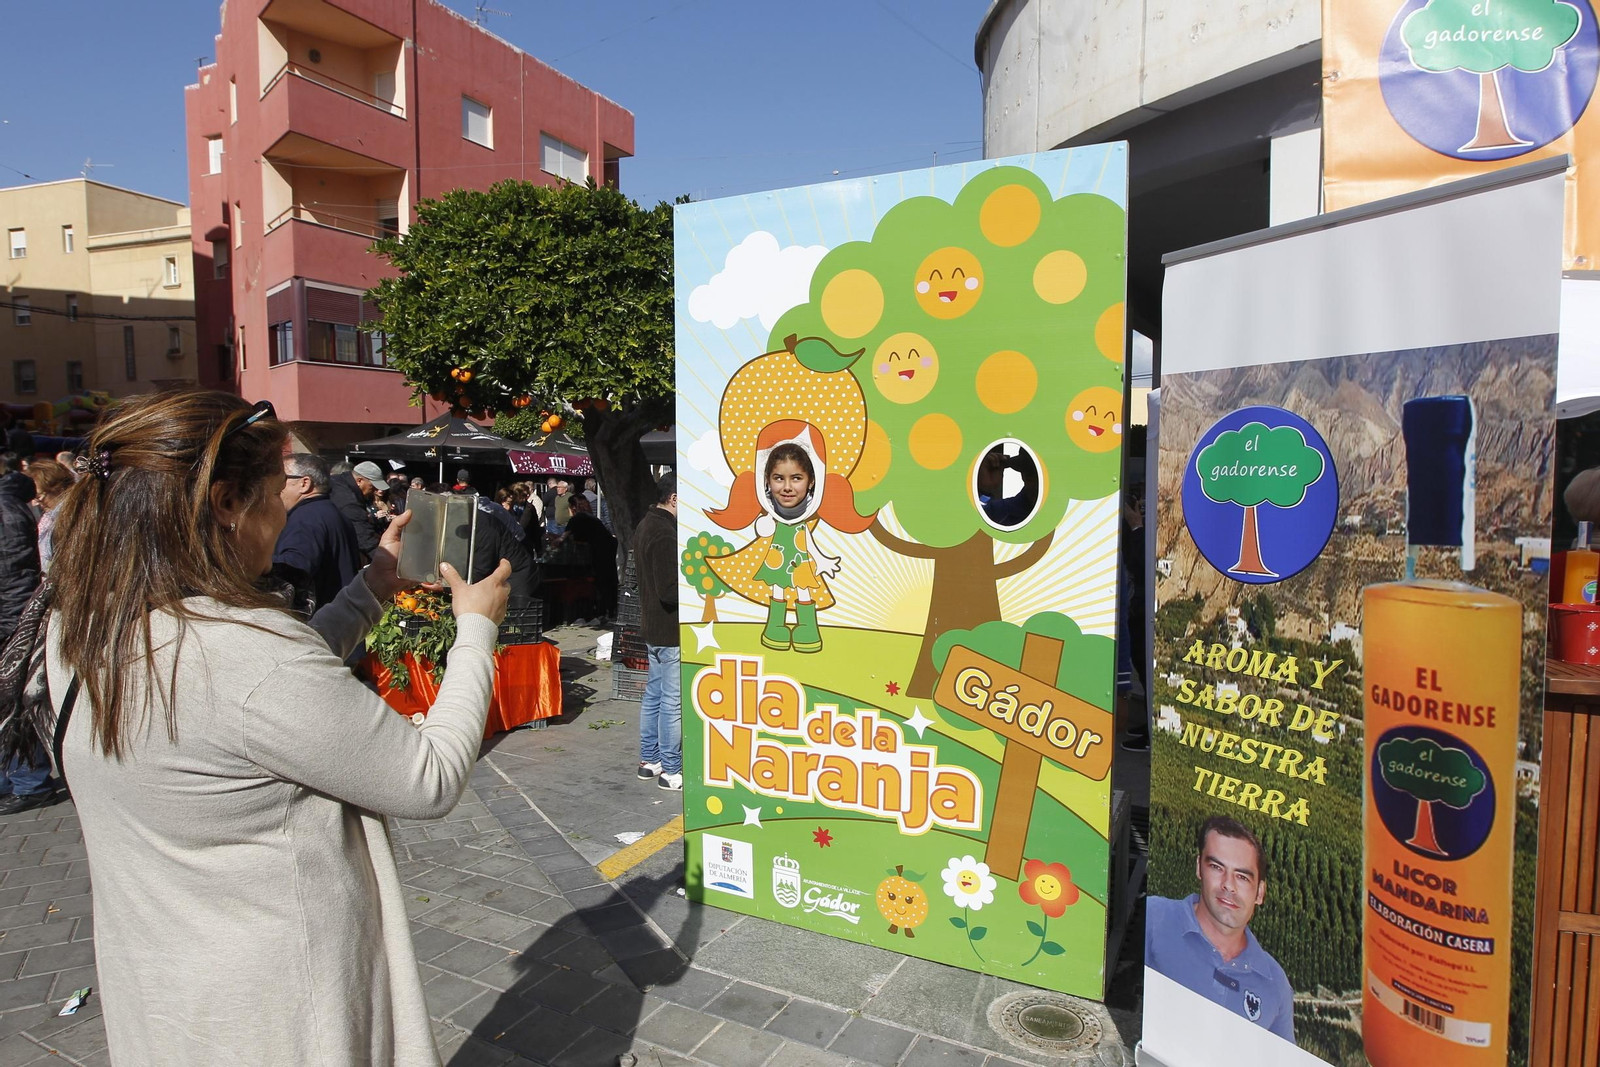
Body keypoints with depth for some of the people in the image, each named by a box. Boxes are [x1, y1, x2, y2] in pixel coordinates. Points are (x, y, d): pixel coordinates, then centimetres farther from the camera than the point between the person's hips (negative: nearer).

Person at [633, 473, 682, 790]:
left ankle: (649, 759, 28)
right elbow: (670, 590, -26)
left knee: (653, 695, 17)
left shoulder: (647, 525, 11)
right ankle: (671, 770, 8)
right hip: (671, 630, -11)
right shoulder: (664, 534, -22)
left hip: (653, 626, 11)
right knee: (673, 702, -2)